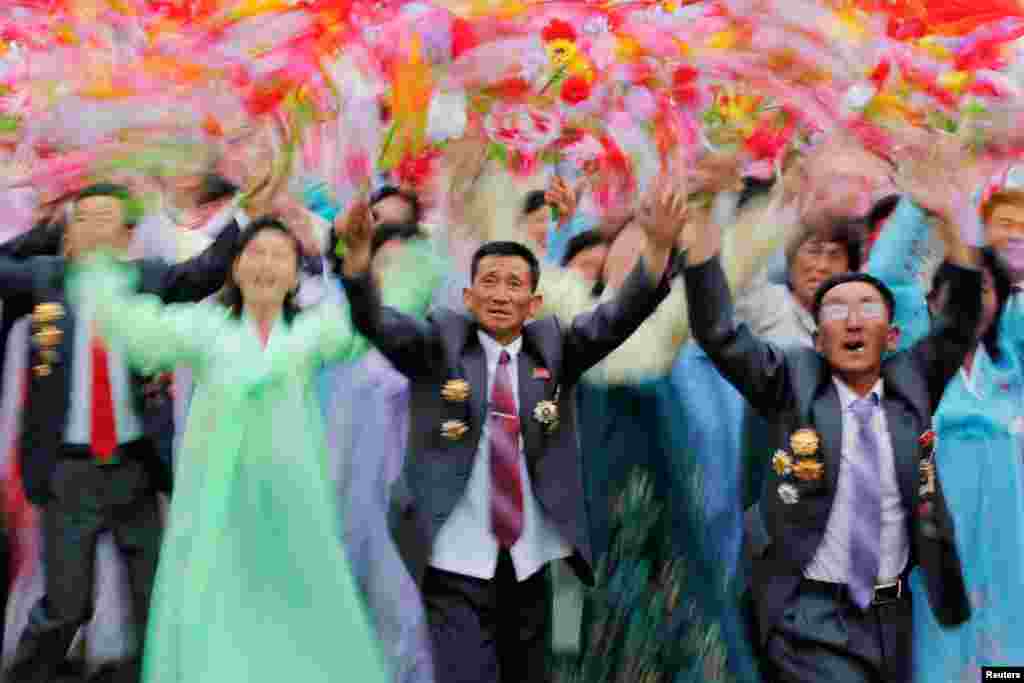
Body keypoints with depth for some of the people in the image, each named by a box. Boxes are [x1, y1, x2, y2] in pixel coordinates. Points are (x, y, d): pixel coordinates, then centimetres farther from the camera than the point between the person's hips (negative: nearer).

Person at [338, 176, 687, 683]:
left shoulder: (552, 345, 3)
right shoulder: (438, 343, -3)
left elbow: (619, 318, -10)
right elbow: (375, 323, -18)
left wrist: (658, 246, -26)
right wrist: (359, 253, -38)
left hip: (528, 560, 3)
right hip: (458, 564, -3)